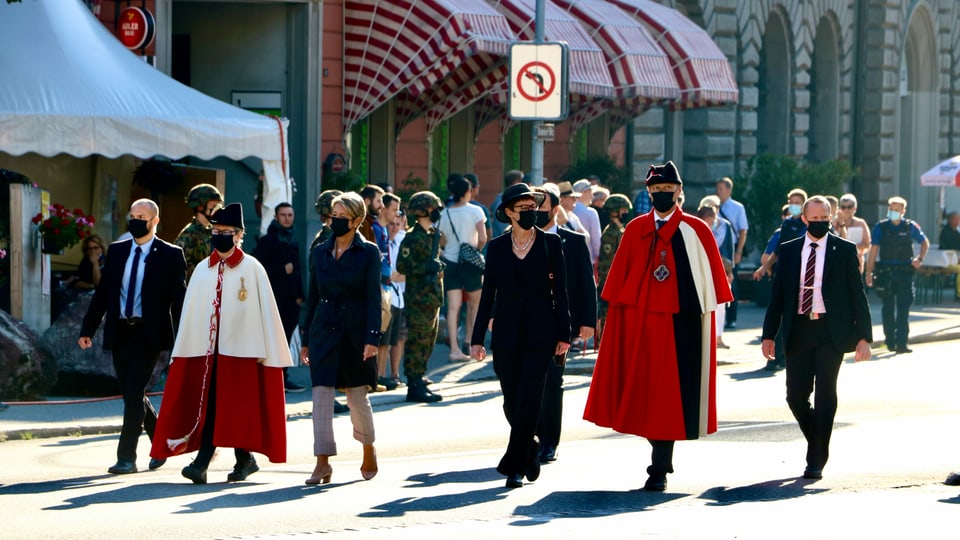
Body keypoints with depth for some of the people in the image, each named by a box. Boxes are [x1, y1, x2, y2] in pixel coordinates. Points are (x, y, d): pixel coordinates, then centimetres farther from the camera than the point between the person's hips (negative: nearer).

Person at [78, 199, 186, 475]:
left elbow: (179, 299, -4)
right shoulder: (116, 251, 11)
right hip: (119, 333, 5)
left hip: (149, 334, -5)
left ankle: (126, 457, -6)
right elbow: (102, 293, 13)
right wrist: (88, 329, 7)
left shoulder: (170, 255, -2)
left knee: (134, 393, -10)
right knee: (131, 394, 10)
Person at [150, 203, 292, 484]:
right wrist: (182, 351, 8)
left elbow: (265, 310, -2)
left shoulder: (252, 269, -1)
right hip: (207, 347, 4)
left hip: (240, 348, -4)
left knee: (236, 407, -2)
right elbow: (191, 310, 12)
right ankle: (201, 463, -2)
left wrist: (264, 351, -6)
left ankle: (244, 459, 6)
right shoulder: (202, 269, 11)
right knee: (209, 406, -2)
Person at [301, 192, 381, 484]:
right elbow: (313, 297, 12)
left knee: (357, 396, 5)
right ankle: (323, 462, -8)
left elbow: (373, 297, -7)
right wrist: (306, 340, 12)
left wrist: (372, 338, -16)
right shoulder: (320, 253, 9)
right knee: (321, 394, -6)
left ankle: (368, 449, 30)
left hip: (354, 331, -3)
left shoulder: (368, 253, -2)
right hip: (324, 331, 3)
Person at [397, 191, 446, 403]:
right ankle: (414, 387, -8)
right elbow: (402, 266, -18)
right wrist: (427, 268, -23)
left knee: (428, 342, 12)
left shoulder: (432, 234, 16)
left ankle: (419, 382, 19)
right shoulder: (413, 237, -12)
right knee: (417, 341, -9)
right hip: (419, 297, -10)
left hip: (432, 296, 10)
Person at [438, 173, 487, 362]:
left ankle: (454, 349, -7)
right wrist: (476, 250, 5)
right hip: (470, 263, -3)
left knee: (453, 307, 0)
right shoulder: (475, 211, -7)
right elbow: (483, 238, -13)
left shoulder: (443, 214, 2)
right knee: (475, 304, 15)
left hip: (450, 262, 3)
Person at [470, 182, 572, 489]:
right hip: (507, 334, 2)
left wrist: (563, 335, -2)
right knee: (512, 403, 6)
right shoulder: (497, 248, 6)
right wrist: (477, 338, 4)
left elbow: (560, 291, 2)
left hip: (540, 332, -2)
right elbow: (488, 294, 7)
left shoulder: (551, 244, 3)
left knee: (528, 399, -10)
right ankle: (530, 451, 30)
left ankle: (515, 466, -8)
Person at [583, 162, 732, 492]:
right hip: (637, 323, 3)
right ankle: (662, 458, 23)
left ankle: (659, 469, -1)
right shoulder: (635, 230, 9)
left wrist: (708, 324, -2)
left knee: (669, 392, -4)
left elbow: (709, 280, 2)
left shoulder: (695, 231, 1)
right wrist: (614, 312, 2)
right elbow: (620, 279, 10)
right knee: (641, 388, 5)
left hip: (678, 324, -3)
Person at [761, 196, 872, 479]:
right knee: (796, 395, 1)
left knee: (825, 394, -7)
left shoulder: (844, 250, 3)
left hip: (831, 331, -3)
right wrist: (769, 335, 5)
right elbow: (777, 294, 11)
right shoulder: (789, 250, 10)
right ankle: (817, 443, 25)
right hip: (798, 330, 3)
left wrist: (864, 336, -5)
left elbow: (858, 294, 2)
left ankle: (816, 461, 0)